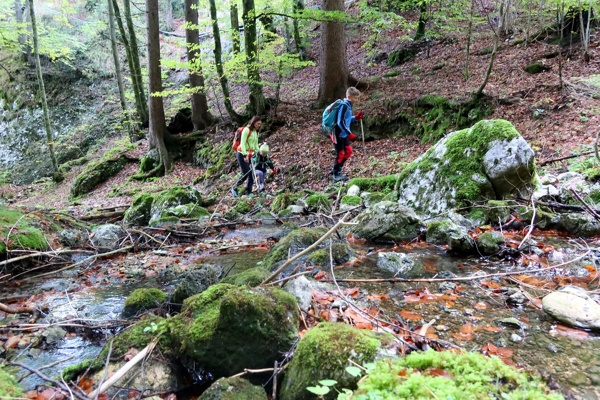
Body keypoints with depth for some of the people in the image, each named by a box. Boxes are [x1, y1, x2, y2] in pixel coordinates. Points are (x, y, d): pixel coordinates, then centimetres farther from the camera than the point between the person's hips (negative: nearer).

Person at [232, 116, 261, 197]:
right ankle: (234, 188, 9)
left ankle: (249, 191, 7)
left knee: (252, 173, -1)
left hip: (249, 155, 7)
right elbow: (242, 143, -18)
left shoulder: (256, 132, 12)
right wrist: (245, 155, -26)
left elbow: (256, 145, 17)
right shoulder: (246, 130, -12)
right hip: (242, 154, -7)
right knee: (245, 174, -10)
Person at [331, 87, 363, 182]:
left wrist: (356, 118, 4)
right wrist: (349, 134, -24)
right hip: (338, 134, -9)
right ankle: (336, 175, 11)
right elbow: (340, 122, -25)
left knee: (348, 151, 14)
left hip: (343, 134, 9)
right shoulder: (343, 106, -20)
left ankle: (336, 169, 25)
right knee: (340, 154, -2)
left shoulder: (348, 105, 8)